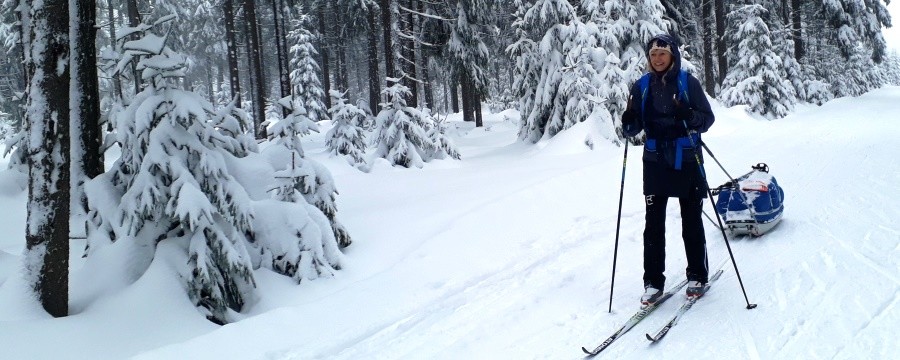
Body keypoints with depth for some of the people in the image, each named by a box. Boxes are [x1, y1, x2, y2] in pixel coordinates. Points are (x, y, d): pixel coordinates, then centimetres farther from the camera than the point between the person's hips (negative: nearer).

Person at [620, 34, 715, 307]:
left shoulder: (688, 82, -4)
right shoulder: (642, 86, 4)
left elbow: (708, 118, -5)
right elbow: (634, 127, 6)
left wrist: (689, 116, -25)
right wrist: (629, 123, -17)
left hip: (687, 160, -2)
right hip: (655, 162, 2)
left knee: (691, 221, 7)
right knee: (653, 223, 1)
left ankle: (698, 276, 21)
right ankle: (653, 281, 8)